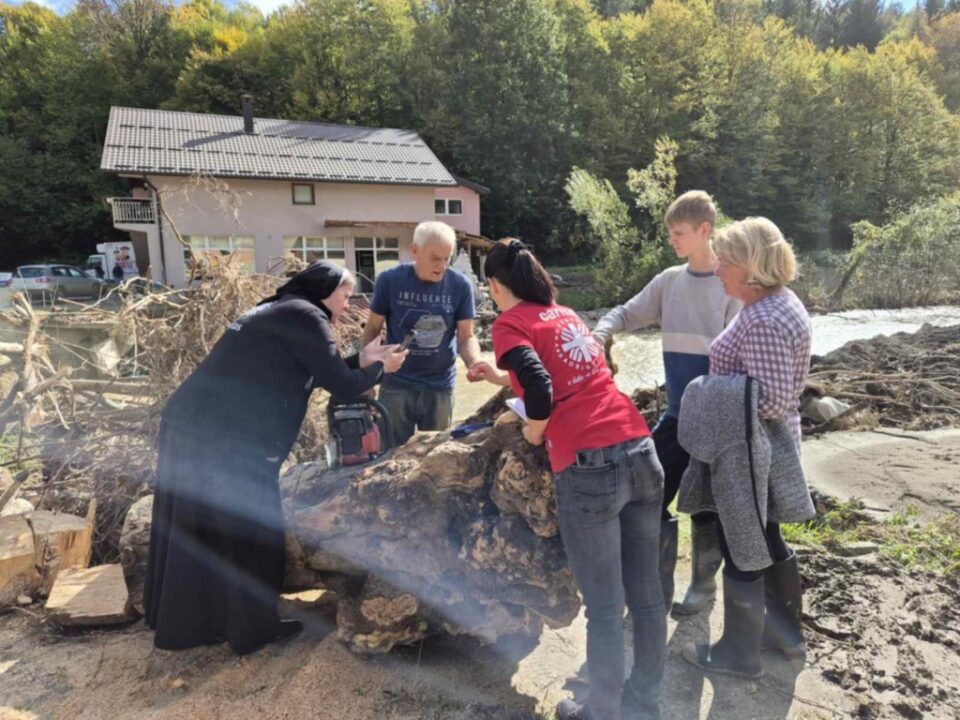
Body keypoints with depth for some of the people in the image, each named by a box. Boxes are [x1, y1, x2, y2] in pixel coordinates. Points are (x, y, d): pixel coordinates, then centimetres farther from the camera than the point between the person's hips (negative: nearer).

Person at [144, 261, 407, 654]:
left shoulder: (276, 311, 20)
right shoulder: (305, 316, -8)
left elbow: (297, 371, 24)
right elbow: (340, 385, -8)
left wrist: (360, 360, 22)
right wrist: (379, 368, 10)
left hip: (192, 421, 10)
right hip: (227, 435, -10)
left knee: (193, 527, 20)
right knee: (249, 530, 6)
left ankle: (180, 618, 36)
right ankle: (251, 626, 21)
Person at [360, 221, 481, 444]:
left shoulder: (460, 285, -9)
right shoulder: (390, 280, -10)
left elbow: (466, 336, -4)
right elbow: (373, 327, 1)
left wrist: (475, 363, -25)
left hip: (440, 387, 1)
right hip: (396, 386, -1)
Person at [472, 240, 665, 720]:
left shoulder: (510, 323, 1)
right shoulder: (564, 314, 22)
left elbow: (540, 388, -16)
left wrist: (534, 431, 3)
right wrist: (502, 378, 45)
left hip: (589, 467, -7)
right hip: (640, 452, 7)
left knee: (604, 610, 7)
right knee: (646, 596, 17)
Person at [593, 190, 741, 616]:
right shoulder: (669, 281, 5)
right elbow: (625, 314, 10)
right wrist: (600, 335, -11)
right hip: (676, 413, 5)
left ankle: (703, 585, 32)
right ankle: (658, 588, 22)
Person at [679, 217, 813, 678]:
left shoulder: (762, 322, -26)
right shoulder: (782, 303, 6)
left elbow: (770, 400, -27)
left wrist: (713, 392, -16)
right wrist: (728, 383, 11)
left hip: (748, 453, -10)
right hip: (770, 447, 10)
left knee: (741, 552, 7)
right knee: (766, 540, 24)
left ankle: (739, 653, 26)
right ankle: (786, 631, 43)